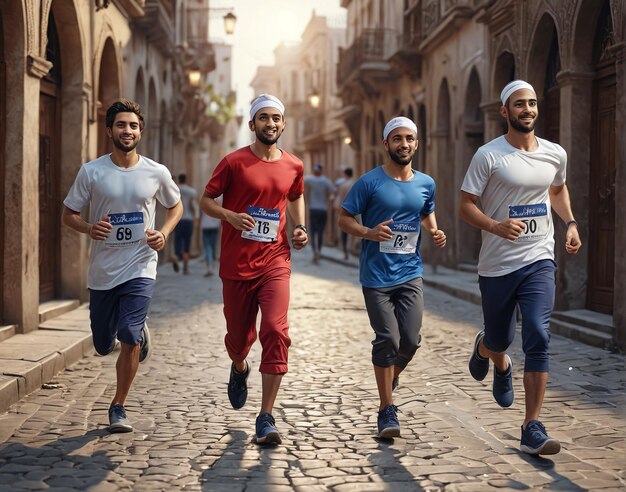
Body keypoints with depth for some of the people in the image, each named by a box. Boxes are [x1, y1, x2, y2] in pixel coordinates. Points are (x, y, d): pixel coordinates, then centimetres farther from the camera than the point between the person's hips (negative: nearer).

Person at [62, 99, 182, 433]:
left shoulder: (157, 173, -1)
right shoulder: (91, 172, -4)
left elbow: (176, 206, 15)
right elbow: (68, 214, 4)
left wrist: (164, 232, -5)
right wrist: (89, 228, -18)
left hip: (140, 269, -1)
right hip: (102, 271, 1)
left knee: (129, 340, -14)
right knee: (103, 345, 11)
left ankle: (118, 407, 8)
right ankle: (139, 331, 47)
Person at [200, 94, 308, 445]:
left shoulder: (294, 166, 6)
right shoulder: (234, 162, -3)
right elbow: (206, 200, 3)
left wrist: (300, 227, 9)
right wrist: (230, 215, -16)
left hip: (275, 261, 1)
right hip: (236, 264, -1)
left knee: (276, 332, -15)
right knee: (239, 335, 10)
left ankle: (266, 419, -11)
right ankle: (239, 369, 50)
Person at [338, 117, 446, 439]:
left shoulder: (426, 184, 8)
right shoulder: (370, 182, -6)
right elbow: (344, 219, -3)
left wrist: (435, 233, 4)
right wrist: (369, 233, -21)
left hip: (410, 274, 4)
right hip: (376, 276, -4)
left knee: (411, 341, -3)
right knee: (388, 340, -7)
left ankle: (389, 380, 30)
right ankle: (387, 410, 6)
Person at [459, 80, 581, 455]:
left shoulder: (556, 154, 6)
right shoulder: (489, 156, -7)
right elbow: (466, 206, -8)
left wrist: (571, 223, 10)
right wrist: (496, 226, -26)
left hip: (539, 260, 2)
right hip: (497, 265, -2)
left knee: (538, 338, -13)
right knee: (500, 339, 11)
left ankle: (533, 429, -8)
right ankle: (493, 358, 52)